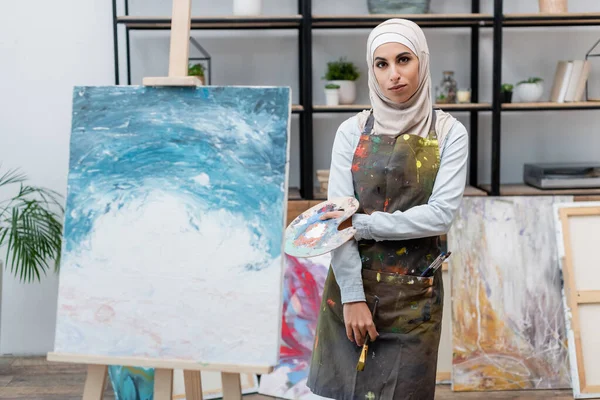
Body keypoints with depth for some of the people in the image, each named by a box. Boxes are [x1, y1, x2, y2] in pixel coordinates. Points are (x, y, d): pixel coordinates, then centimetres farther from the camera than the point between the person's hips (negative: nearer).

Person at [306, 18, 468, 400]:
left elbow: (442, 213, -12)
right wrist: (352, 295, -12)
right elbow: (337, 217, -6)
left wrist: (362, 224, -15)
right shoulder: (353, 131, 0)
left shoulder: (449, 132, -2)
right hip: (351, 282, 1)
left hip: (414, 290, -1)